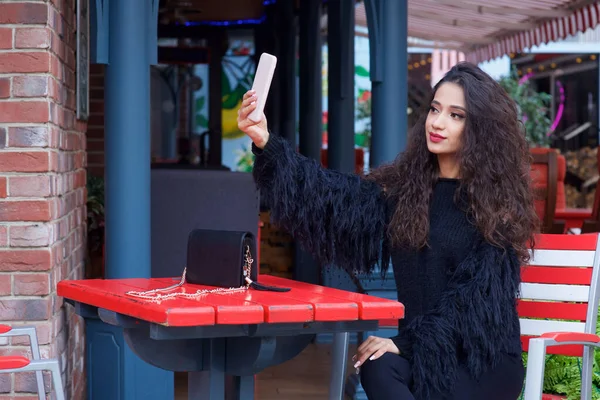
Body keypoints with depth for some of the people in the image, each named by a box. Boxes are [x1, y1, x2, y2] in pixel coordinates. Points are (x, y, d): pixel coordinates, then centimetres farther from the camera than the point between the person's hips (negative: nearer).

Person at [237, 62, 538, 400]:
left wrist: (406, 342, -19)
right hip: (421, 349, 4)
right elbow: (334, 196, -7)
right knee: (377, 368, -29)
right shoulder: (404, 187, 7)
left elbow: (476, 294, -11)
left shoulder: (497, 201, -4)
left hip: (486, 357, -3)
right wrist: (266, 145, -19)